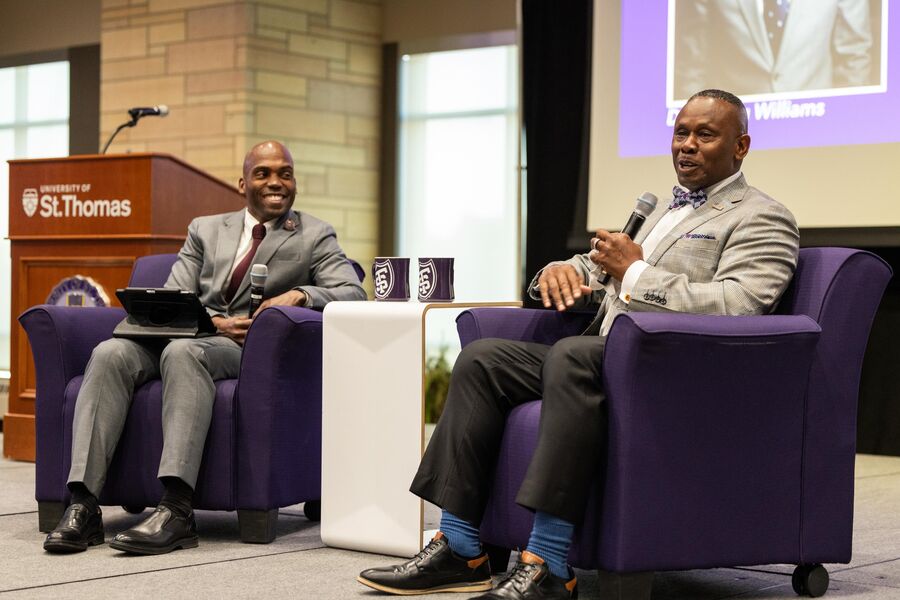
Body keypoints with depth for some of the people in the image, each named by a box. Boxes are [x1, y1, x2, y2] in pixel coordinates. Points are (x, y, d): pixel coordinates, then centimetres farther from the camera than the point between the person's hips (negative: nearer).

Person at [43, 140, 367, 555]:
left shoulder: (316, 237, 14)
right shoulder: (206, 230, 23)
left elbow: (353, 294, -1)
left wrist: (300, 294, -21)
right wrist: (216, 322, -10)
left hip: (250, 350, -4)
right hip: (189, 335, 4)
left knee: (183, 351, -38)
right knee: (110, 353, -27)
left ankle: (176, 510, -47)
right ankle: (83, 506, -35)